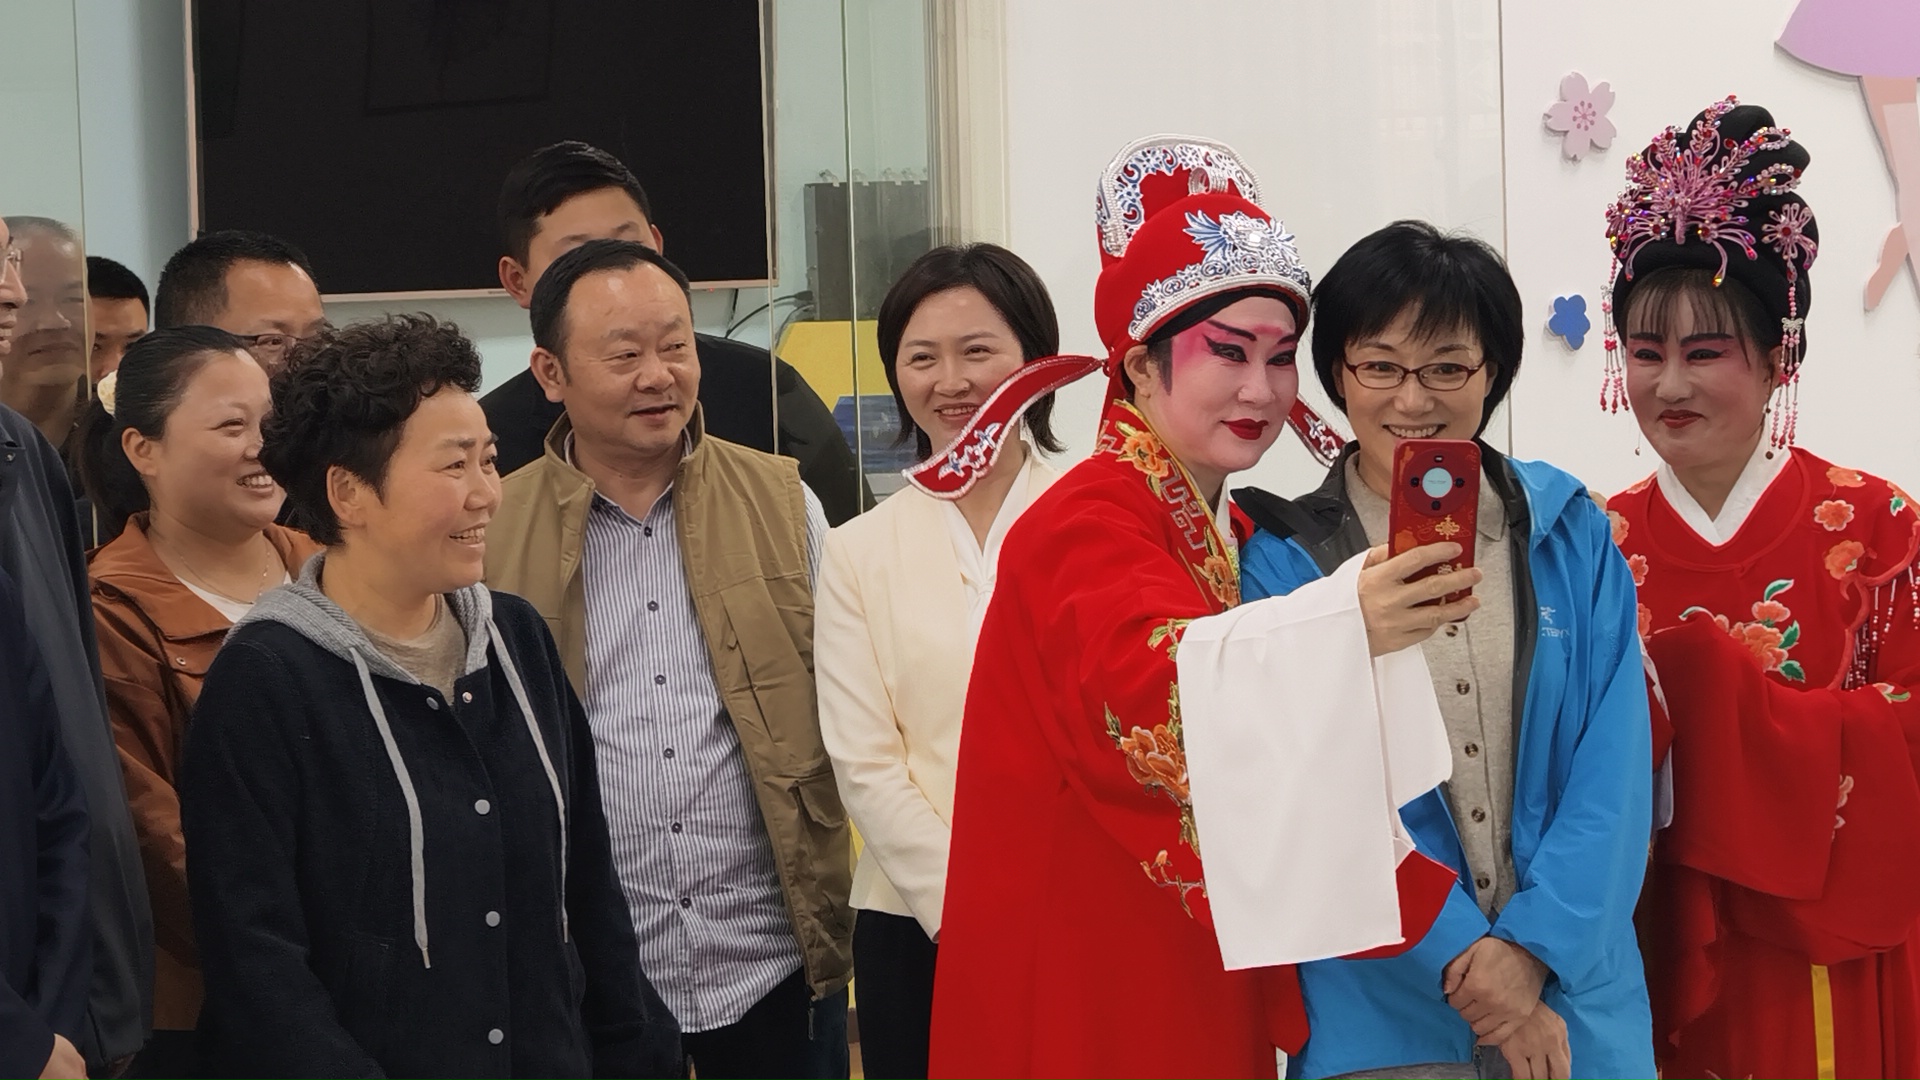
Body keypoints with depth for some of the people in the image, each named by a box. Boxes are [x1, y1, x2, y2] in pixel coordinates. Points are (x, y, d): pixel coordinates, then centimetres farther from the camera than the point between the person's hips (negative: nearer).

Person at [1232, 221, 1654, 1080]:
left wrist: (1533, 945, -15)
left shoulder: (1572, 537, 3)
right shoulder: (1283, 565, -3)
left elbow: (1613, 772, -2)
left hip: (1576, 1004, 2)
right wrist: (1462, 959, -16)